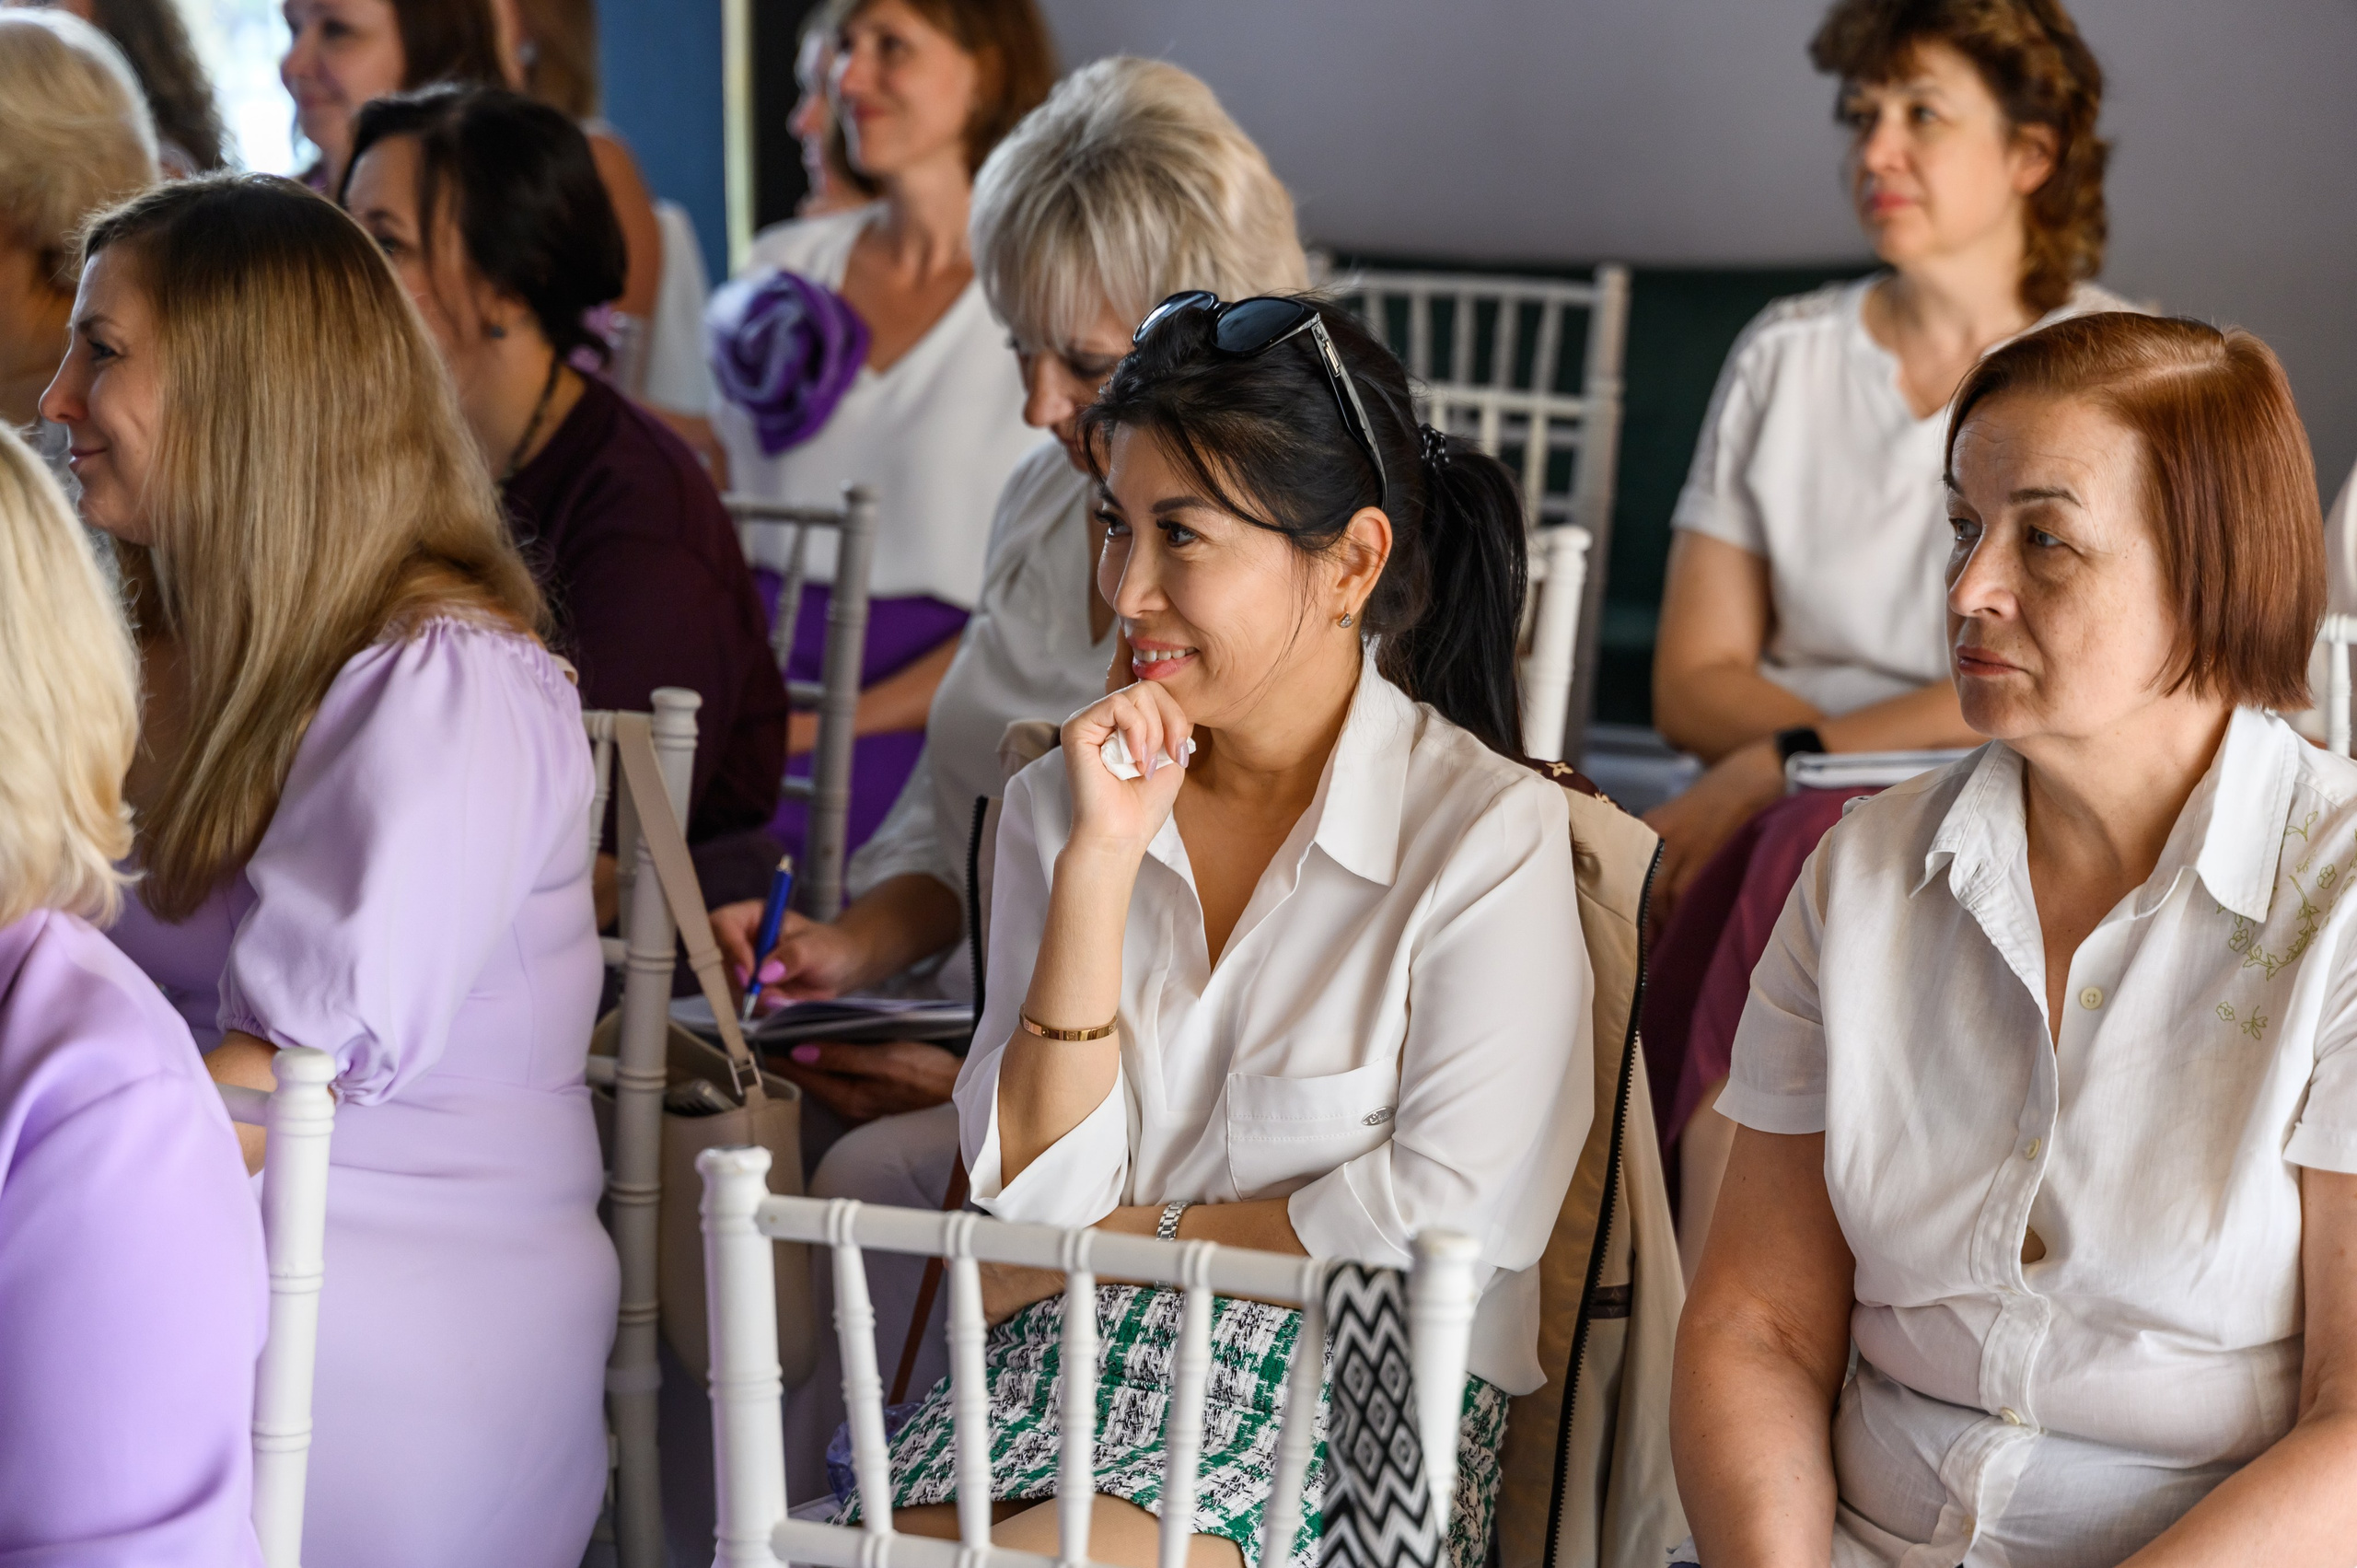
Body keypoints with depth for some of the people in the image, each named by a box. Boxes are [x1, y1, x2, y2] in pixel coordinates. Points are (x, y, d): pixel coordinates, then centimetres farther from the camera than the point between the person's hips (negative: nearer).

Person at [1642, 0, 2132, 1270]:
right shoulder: (1784, 357, 13)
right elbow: (1693, 679, 9)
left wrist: (1782, 766, -15)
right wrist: (1904, 751, -9)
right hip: (1769, 825, 3)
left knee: (1817, 853, -35)